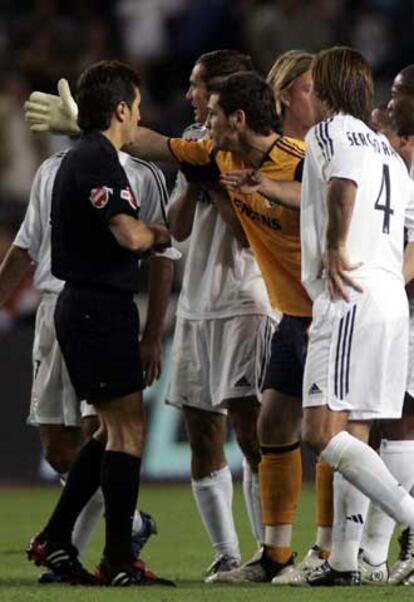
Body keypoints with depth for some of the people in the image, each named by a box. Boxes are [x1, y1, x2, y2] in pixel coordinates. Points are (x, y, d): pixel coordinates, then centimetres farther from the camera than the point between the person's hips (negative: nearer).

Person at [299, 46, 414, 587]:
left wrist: (336, 248, -15)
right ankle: (344, 561, 10)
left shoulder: (330, 131, -2)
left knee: (322, 431, -15)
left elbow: (344, 183, -22)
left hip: (351, 298, -9)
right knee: (352, 435, 11)